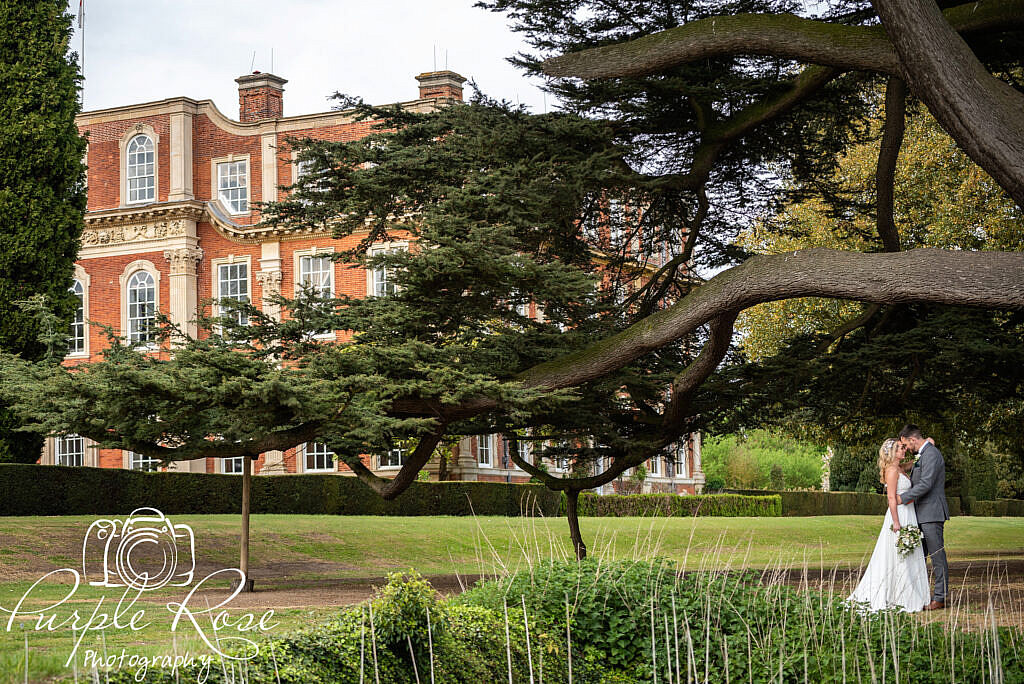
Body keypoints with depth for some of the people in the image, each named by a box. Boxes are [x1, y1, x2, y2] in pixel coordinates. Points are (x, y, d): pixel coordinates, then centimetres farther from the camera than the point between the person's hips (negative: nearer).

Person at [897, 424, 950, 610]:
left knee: (937, 556, -6)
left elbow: (926, 484, -21)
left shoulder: (931, 454, -14)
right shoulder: (922, 454, 18)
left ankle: (940, 598, -3)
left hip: (932, 513, -11)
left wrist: (903, 497, -16)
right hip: (922, 514, 11)